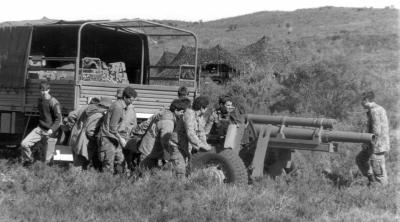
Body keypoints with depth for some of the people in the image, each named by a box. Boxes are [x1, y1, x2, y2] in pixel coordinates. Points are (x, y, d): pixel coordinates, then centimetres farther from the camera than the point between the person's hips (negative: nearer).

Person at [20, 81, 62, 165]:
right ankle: (28, 161, 13)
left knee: (46, 160, -3)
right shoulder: (40, 100, 9)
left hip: (50, 132, -6)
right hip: (40, 129, 6)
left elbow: (58, 119, -14)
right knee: (24, 144, -13)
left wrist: (51, 130, -25)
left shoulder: (54, 102, -13)